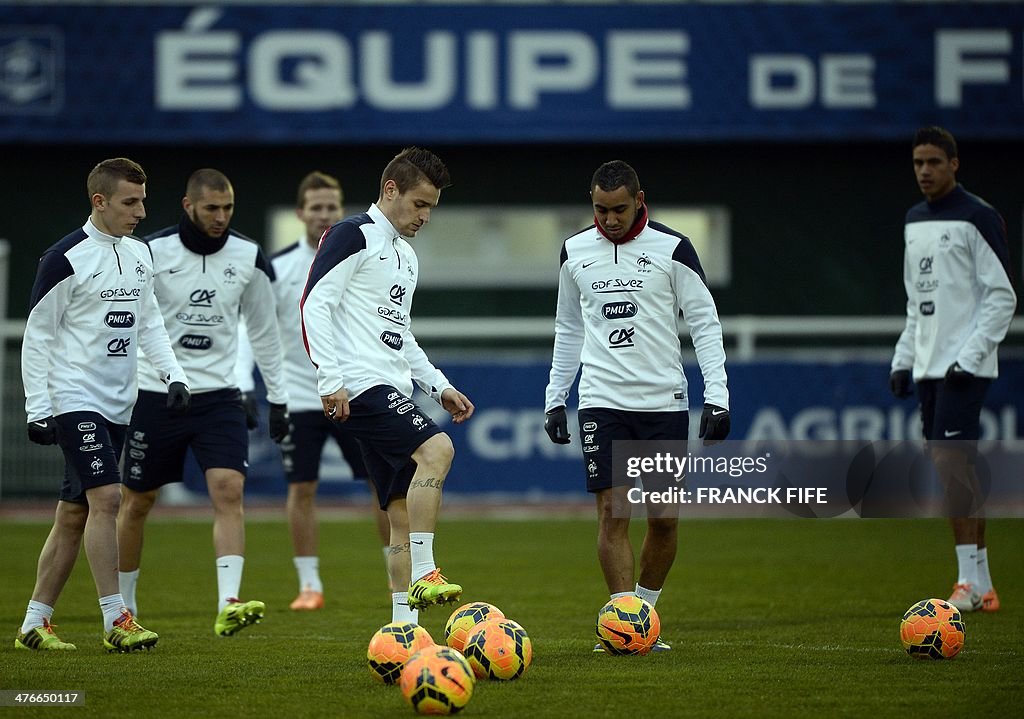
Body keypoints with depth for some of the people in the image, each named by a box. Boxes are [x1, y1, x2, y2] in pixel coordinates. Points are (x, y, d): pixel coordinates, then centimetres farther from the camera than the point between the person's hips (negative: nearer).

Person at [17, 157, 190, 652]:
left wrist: (173, 375, 5)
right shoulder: (66, 258, -11)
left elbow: (149, 323, 19)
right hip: (74, 401, -7)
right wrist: (38, 408, -11)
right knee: (106, 497, -17)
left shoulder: (139, 255, 11)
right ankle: (116, 621, -16)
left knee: (74, 514, 8)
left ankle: (34, 624, 13)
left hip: (117, 404, 7)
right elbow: (37, 335, -8)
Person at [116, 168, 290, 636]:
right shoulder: (151, 254, -8)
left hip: (219, 395, 1)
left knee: (229, 492, -17)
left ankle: (228, 606, -25)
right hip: (155, 396, -1)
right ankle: (123, 608, 25)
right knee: (137, 502, 8)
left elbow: (263, 330, 11)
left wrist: (277, 396, 11)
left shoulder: (249, 258, 1)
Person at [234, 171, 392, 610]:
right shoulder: (278, 268, -4)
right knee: (301, 489, -2)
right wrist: (244, 385, -15)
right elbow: (248, 328, -5)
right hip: (300, 397, -1)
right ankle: (310, 585, 8)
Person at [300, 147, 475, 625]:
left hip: (392, 393, 10)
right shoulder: (354, 235, -4)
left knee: (403, 512, 5)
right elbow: (315, 304, -12)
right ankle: (423, 576, -28)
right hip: (362, 385, -10)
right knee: (437, 449, -28)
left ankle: (403, 627, 5)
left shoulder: (406, 256, 24)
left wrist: (439, 386, 23)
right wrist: (330, 380, -19)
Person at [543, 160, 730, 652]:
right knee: (613, 513, -9)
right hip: (602, 402, 1)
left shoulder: (671, 249, -2)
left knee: (664, 519, 2)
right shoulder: (575, 252, 7)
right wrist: (554, 398, 14)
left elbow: (705, 324, 0)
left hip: (665, 402, -1)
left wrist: (716, 396, -8)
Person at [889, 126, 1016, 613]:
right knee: (954, 469, 6)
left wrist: (969, 358, -17)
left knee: (950, 461, -16)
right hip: (928, 366, 8)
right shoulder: (914, 221, 16)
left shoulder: (978, 218, -8)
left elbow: (1002, 298, -11)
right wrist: (903, 357, 15)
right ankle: (982, 587, 9)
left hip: (965, 367, -8)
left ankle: (970, 582, -15)